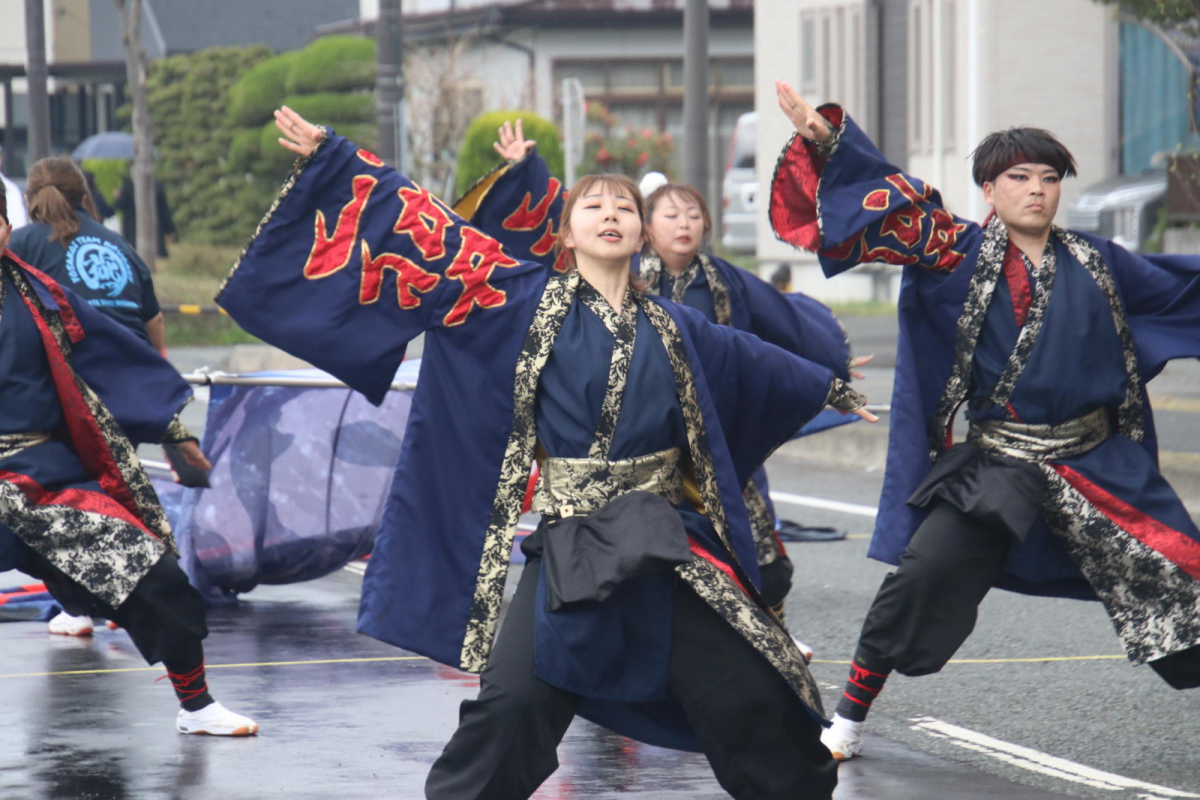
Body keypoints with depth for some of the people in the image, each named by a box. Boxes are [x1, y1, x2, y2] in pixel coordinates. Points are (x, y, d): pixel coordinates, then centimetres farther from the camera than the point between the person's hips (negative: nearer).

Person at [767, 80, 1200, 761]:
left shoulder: (1095, 263, 7)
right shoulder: (961, 254, -1)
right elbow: (888, 202, -10)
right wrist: (826, 136, -21)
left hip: (1099, 468, 2)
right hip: (995, 467, -2)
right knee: (921, 577, -12)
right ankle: (850, 719, 4)